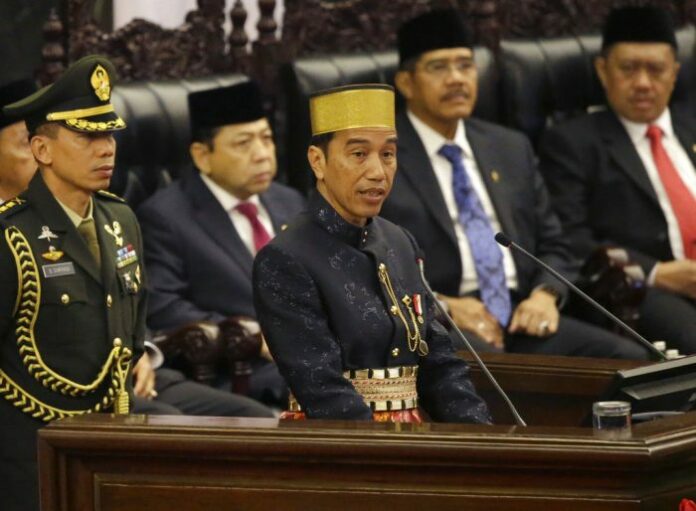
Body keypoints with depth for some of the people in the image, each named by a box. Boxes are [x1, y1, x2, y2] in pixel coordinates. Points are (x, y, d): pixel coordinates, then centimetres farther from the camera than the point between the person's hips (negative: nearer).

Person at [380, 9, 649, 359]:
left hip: (520, 318, 6)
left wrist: (546, 294, 2)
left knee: (630, 359, -19)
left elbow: (552, 247, 24)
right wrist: (442, 305, -15)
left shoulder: (512, 148, 21)